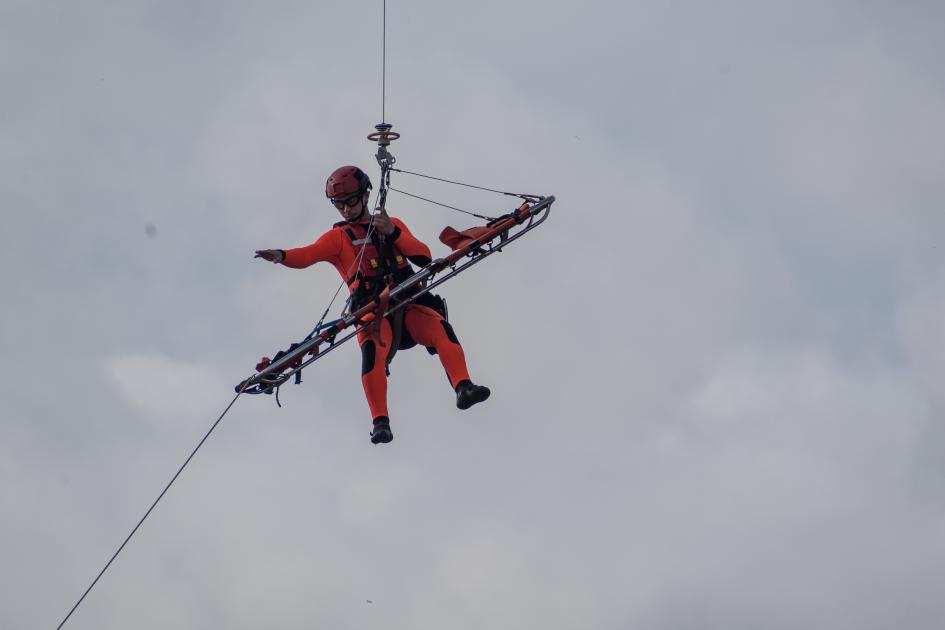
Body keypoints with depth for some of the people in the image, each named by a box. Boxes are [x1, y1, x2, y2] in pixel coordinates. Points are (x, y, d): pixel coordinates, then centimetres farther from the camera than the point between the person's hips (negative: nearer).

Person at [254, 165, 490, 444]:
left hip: (409, 303, 2)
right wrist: (282, 256, -26)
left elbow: (424, 257, 9)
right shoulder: (338, 236, 16)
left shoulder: (394, 224, 22)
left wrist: (393, 232, -6)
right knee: (372, 349, -31)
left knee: (440, 329, -27)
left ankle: (463, 388, -39)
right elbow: (308, 255, -3)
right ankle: (380, 422, -34)